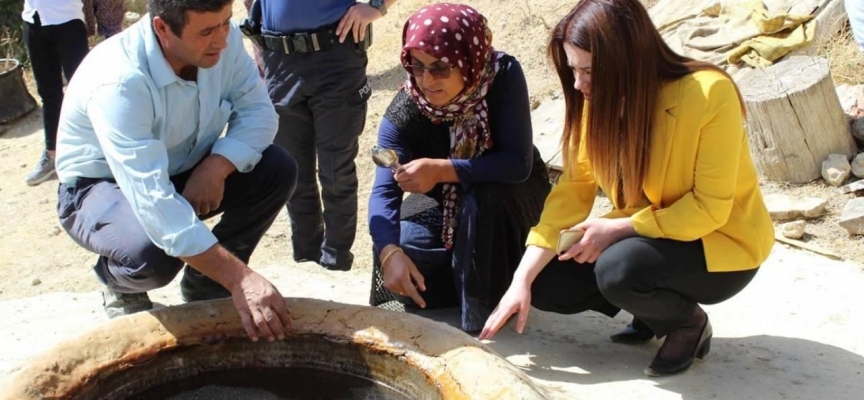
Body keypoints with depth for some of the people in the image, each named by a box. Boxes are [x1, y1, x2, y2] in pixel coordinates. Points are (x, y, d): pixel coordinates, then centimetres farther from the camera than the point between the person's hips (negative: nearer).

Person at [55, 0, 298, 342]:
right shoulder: (118, 82, -36)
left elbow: (257, 110, -10)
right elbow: (151, 198, -44)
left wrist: (216, 167, -31)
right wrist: (239, 278, -48)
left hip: (181, 172, 6)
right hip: (103, 186, -6)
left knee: (278, 169, -16)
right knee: (152, 254, -37)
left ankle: (206, 286, 3)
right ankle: (121, 285, 3)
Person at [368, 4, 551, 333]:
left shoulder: (504, 75, -29)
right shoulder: (403, 112, -24)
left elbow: (518, 163, -34)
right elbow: (384, 191, -32)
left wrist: (442, 170, -44)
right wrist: (390, 253, -51)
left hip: (509, 196, -2)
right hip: (447, 203, 3)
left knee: (484, 197, -36)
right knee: (399, 250, -22)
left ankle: (486, 306, -18)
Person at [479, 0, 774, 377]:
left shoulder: (709, 94, -27)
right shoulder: (601, 99, -10)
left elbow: (709, 209, -24)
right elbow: (572, 190, -11)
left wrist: (618, 228, -27)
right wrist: (522, 280, -17)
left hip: (720, 242, -6)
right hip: (644, 236, 6)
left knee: (619, 269, -33)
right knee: (546, 281, -9)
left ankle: (689, 323, -1)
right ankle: (654, 306, 12)